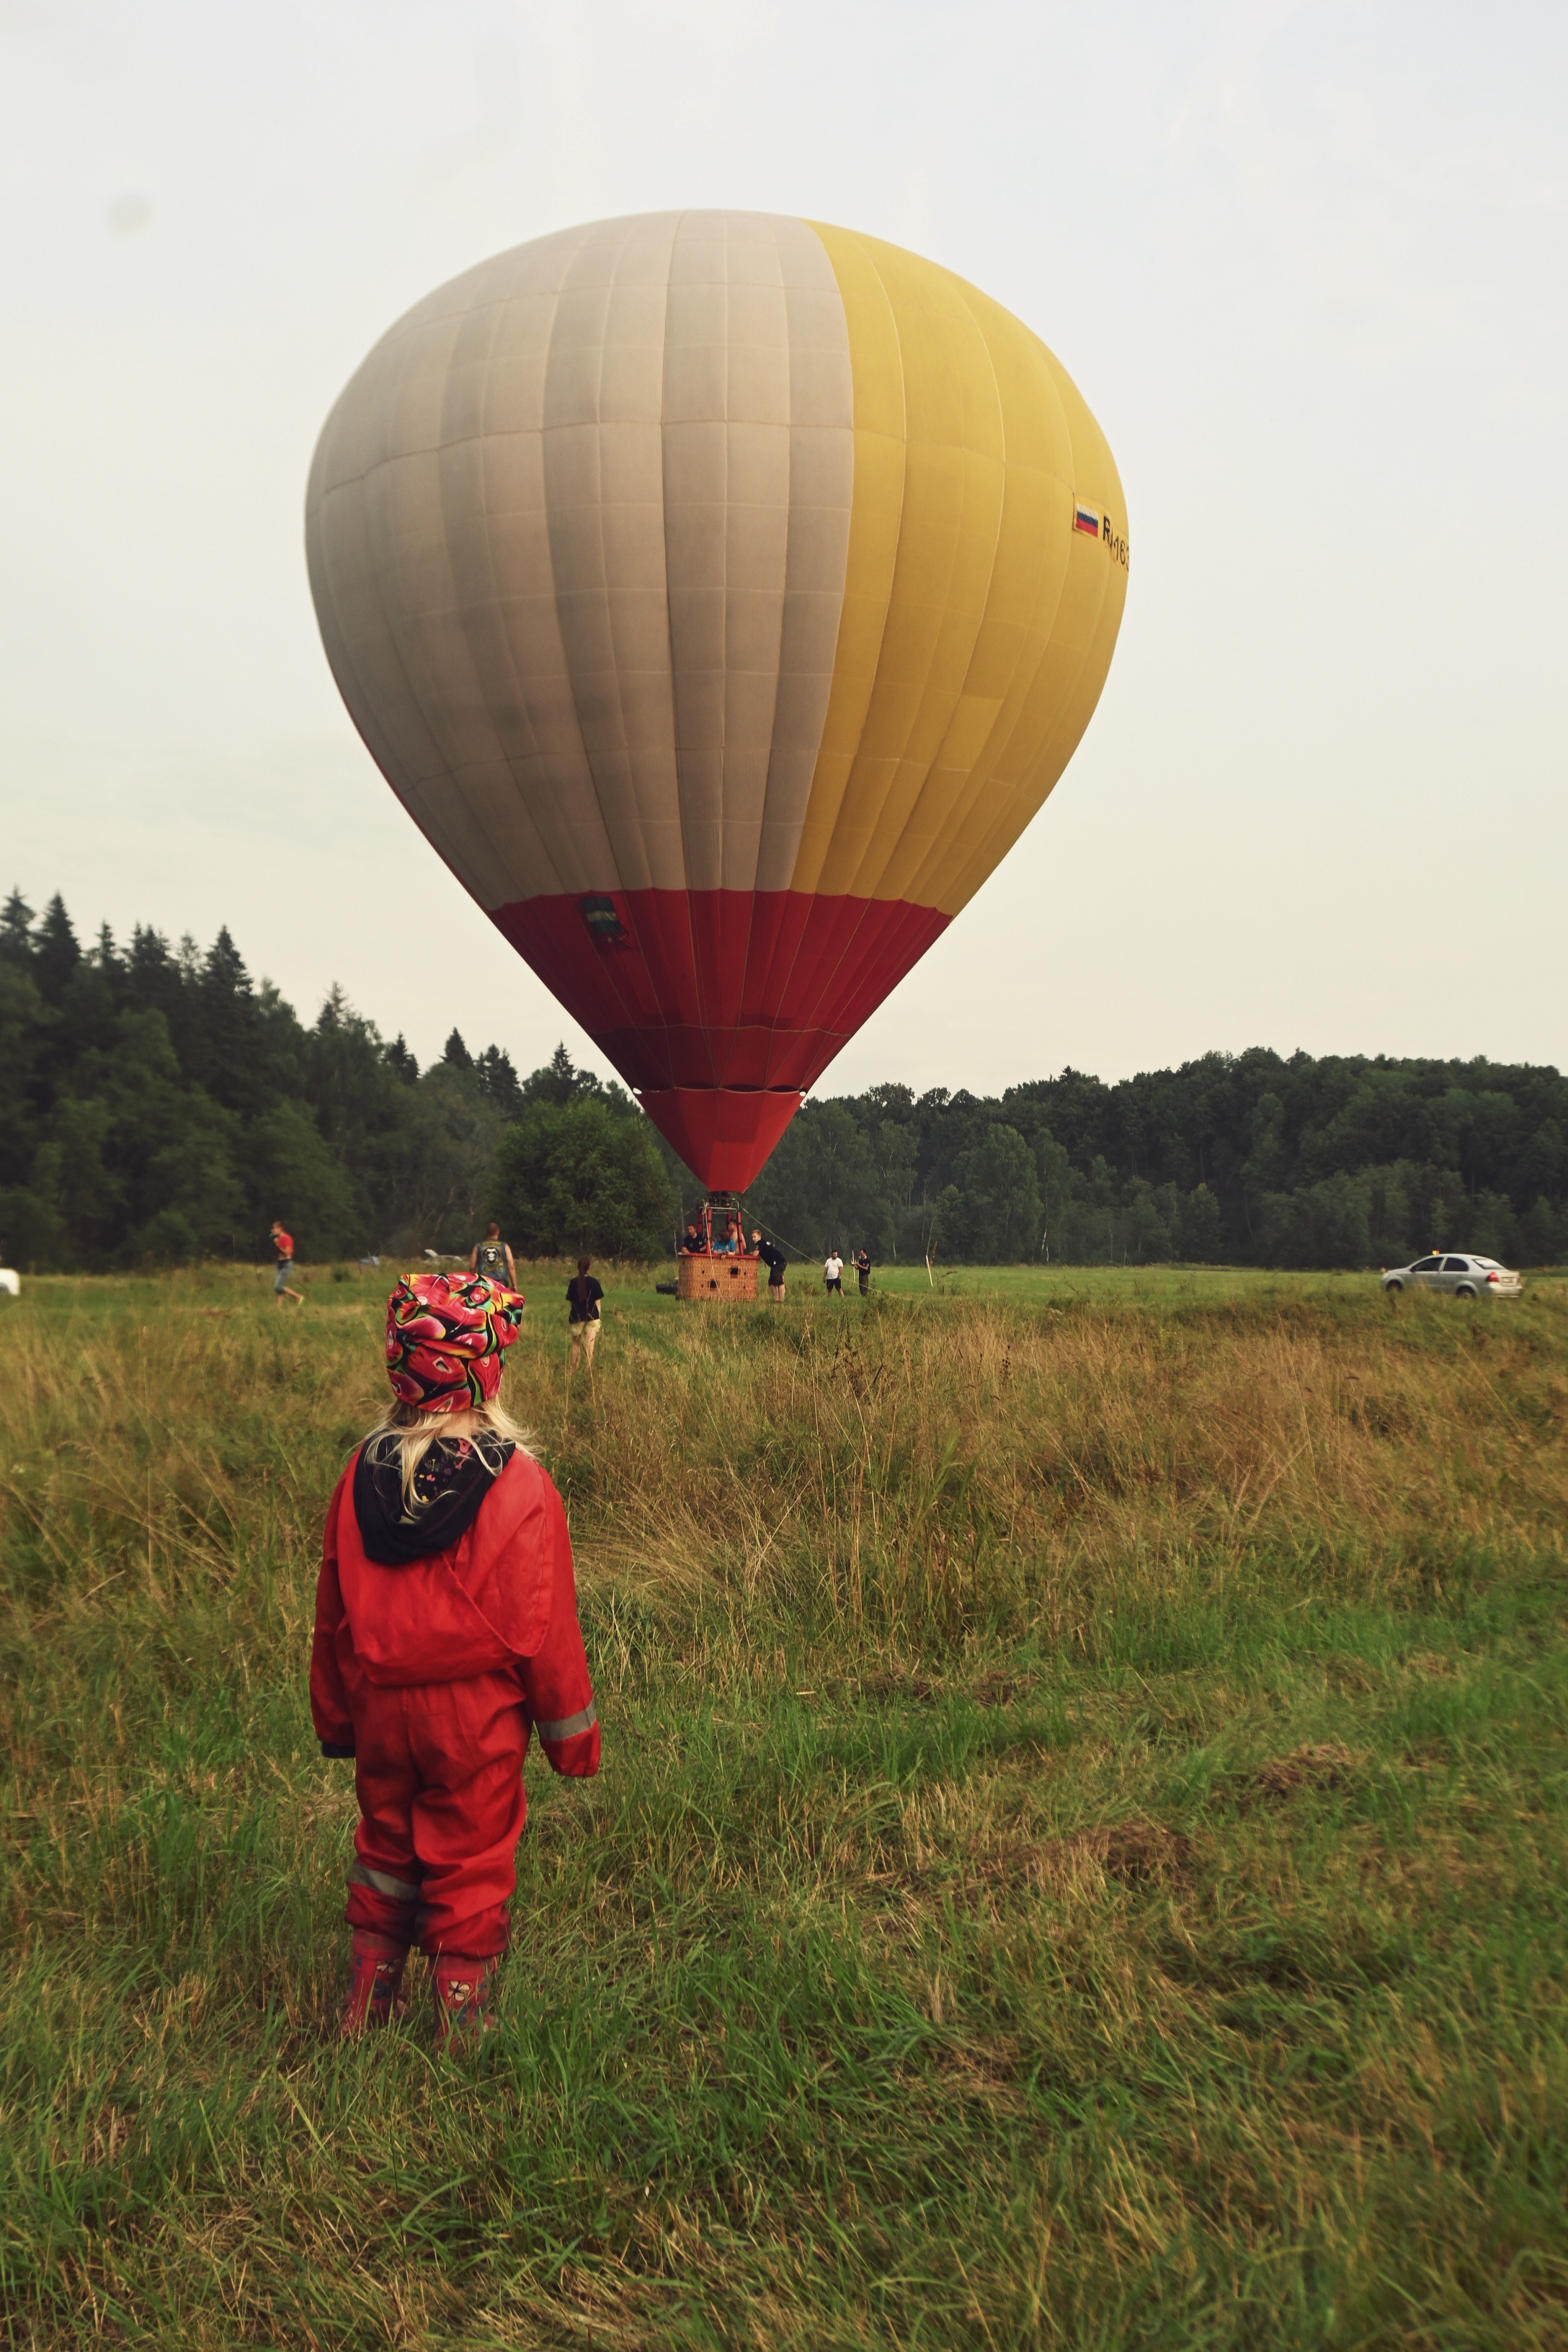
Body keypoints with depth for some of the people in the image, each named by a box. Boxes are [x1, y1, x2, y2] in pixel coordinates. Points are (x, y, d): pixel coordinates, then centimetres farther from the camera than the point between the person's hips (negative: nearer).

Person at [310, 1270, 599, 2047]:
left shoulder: (361, 1473, -6)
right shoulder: (518, 1486, -18)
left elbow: (333, 1610, 3)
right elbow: (544, 1625, -13)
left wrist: (336, 1718, 16)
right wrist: (572, 1731, 0)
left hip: (380, 1707, 4)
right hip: (477, 1717, -4)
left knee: (385, 1845, 22)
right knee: (469, 1863, 12)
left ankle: (367, 2005, 34)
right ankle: (461, 2029, 23)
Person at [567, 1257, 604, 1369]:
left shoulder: (573, 1282, -2)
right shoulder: (594, 1281, -3)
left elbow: (569, 1302, 2)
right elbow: (597, 1302, 0)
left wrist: (567, 1318, 11)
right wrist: (598, 1317, 9)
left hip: (576, 1317, 1)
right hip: (592, 1317, -1)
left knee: (575, 1345, 14)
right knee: (590, 1345, -2)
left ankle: (573, 1370, 20)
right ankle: (590, 1369, -8)